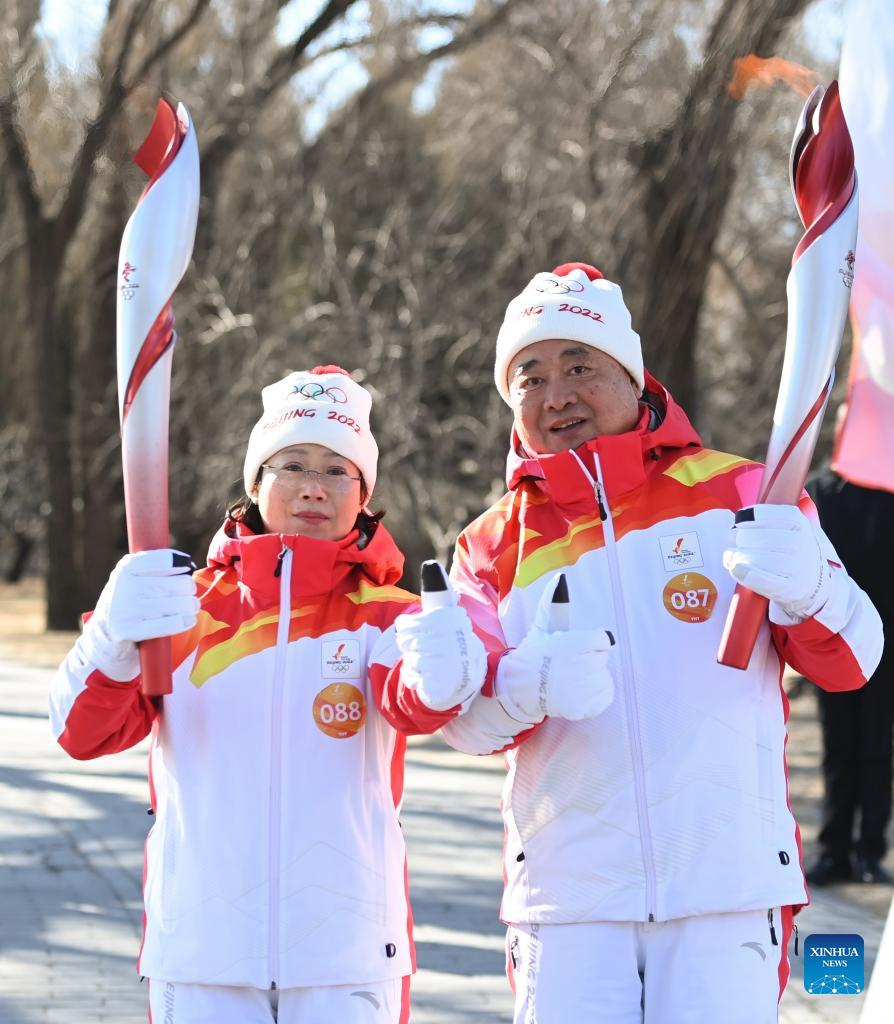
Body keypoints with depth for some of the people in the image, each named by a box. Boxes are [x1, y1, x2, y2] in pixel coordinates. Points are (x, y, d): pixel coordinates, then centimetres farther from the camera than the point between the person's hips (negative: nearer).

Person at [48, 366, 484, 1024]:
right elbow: (84, 731, -4)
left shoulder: (381, 617, 3)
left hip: (347, 961, -1)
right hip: (201, 950, 1)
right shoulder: (187, 606, 7)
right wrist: (114, 638, -26)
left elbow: (414, 707, -18)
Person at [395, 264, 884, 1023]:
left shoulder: (735, 496, 6)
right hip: (570, 897, 1)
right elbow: (462, 719, 1)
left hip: (726, 880, -1)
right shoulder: (497, 545, 11)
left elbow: (850, 662, 2)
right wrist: (528, 684, -22)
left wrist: (806, 588, -20)